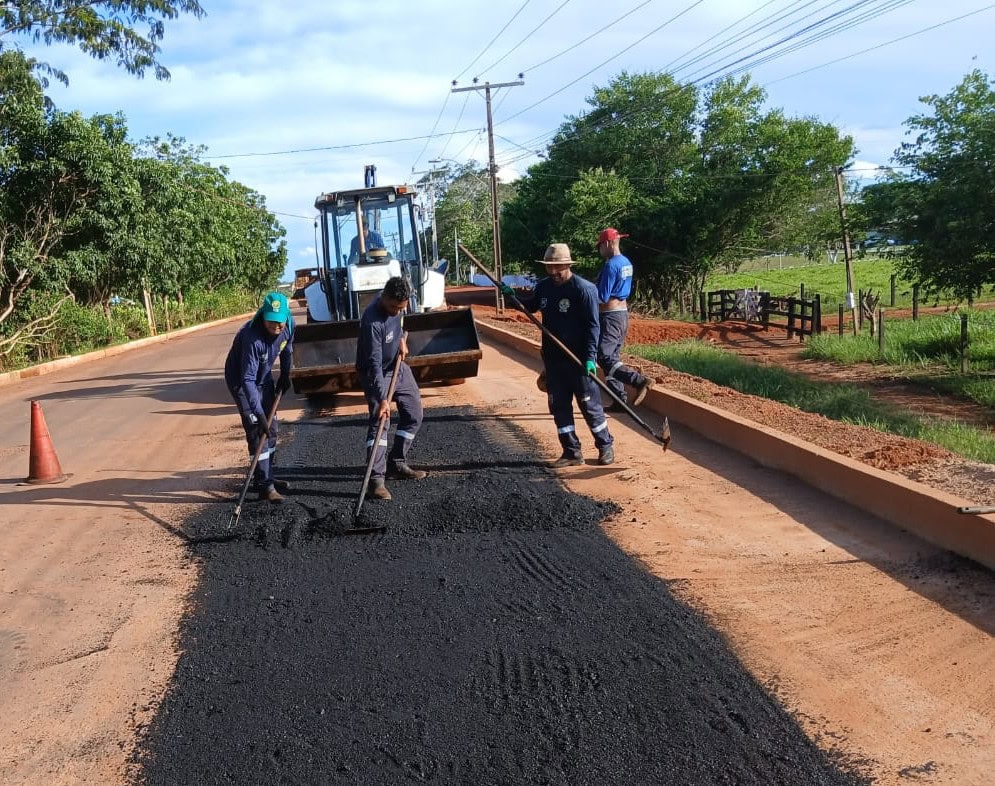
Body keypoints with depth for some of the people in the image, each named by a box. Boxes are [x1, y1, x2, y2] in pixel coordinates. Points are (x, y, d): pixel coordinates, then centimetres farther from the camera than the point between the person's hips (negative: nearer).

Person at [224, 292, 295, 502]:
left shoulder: (289, 325, -19)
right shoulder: (252, 337, -38)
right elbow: (248, 379, -38)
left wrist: (285, 375, 14)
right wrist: (259, 413, -40)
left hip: (264, 377, 7)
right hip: (240, 379, -7)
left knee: (271, 426, 13)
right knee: (256, 429, -14)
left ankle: (267, 476, 27)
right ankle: (264, 485, -13)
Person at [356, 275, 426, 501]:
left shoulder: (395, 303, -10)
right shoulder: (373, 322, -34)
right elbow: (375, 364, -37)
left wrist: (402, 338, -2)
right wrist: (382, 399, -41)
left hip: (398, 366, 8)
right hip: (376, 372, -8)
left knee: (413, 414, 10)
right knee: (379, 421, -19)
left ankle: (397, 464, 21)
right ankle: (376, 479, -22)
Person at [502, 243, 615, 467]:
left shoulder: (584, 289, -13)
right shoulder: (543, 287, 7)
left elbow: (592, 325, -15)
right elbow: (531, 307, 26)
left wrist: (590, 357, -21)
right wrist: (513, 296, 9)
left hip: (579, 359, -6)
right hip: (552, 358, 6)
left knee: (589, 404, 1)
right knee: (558, 406, 8)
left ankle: (606, 447, 17)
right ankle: (572, 452, 18)